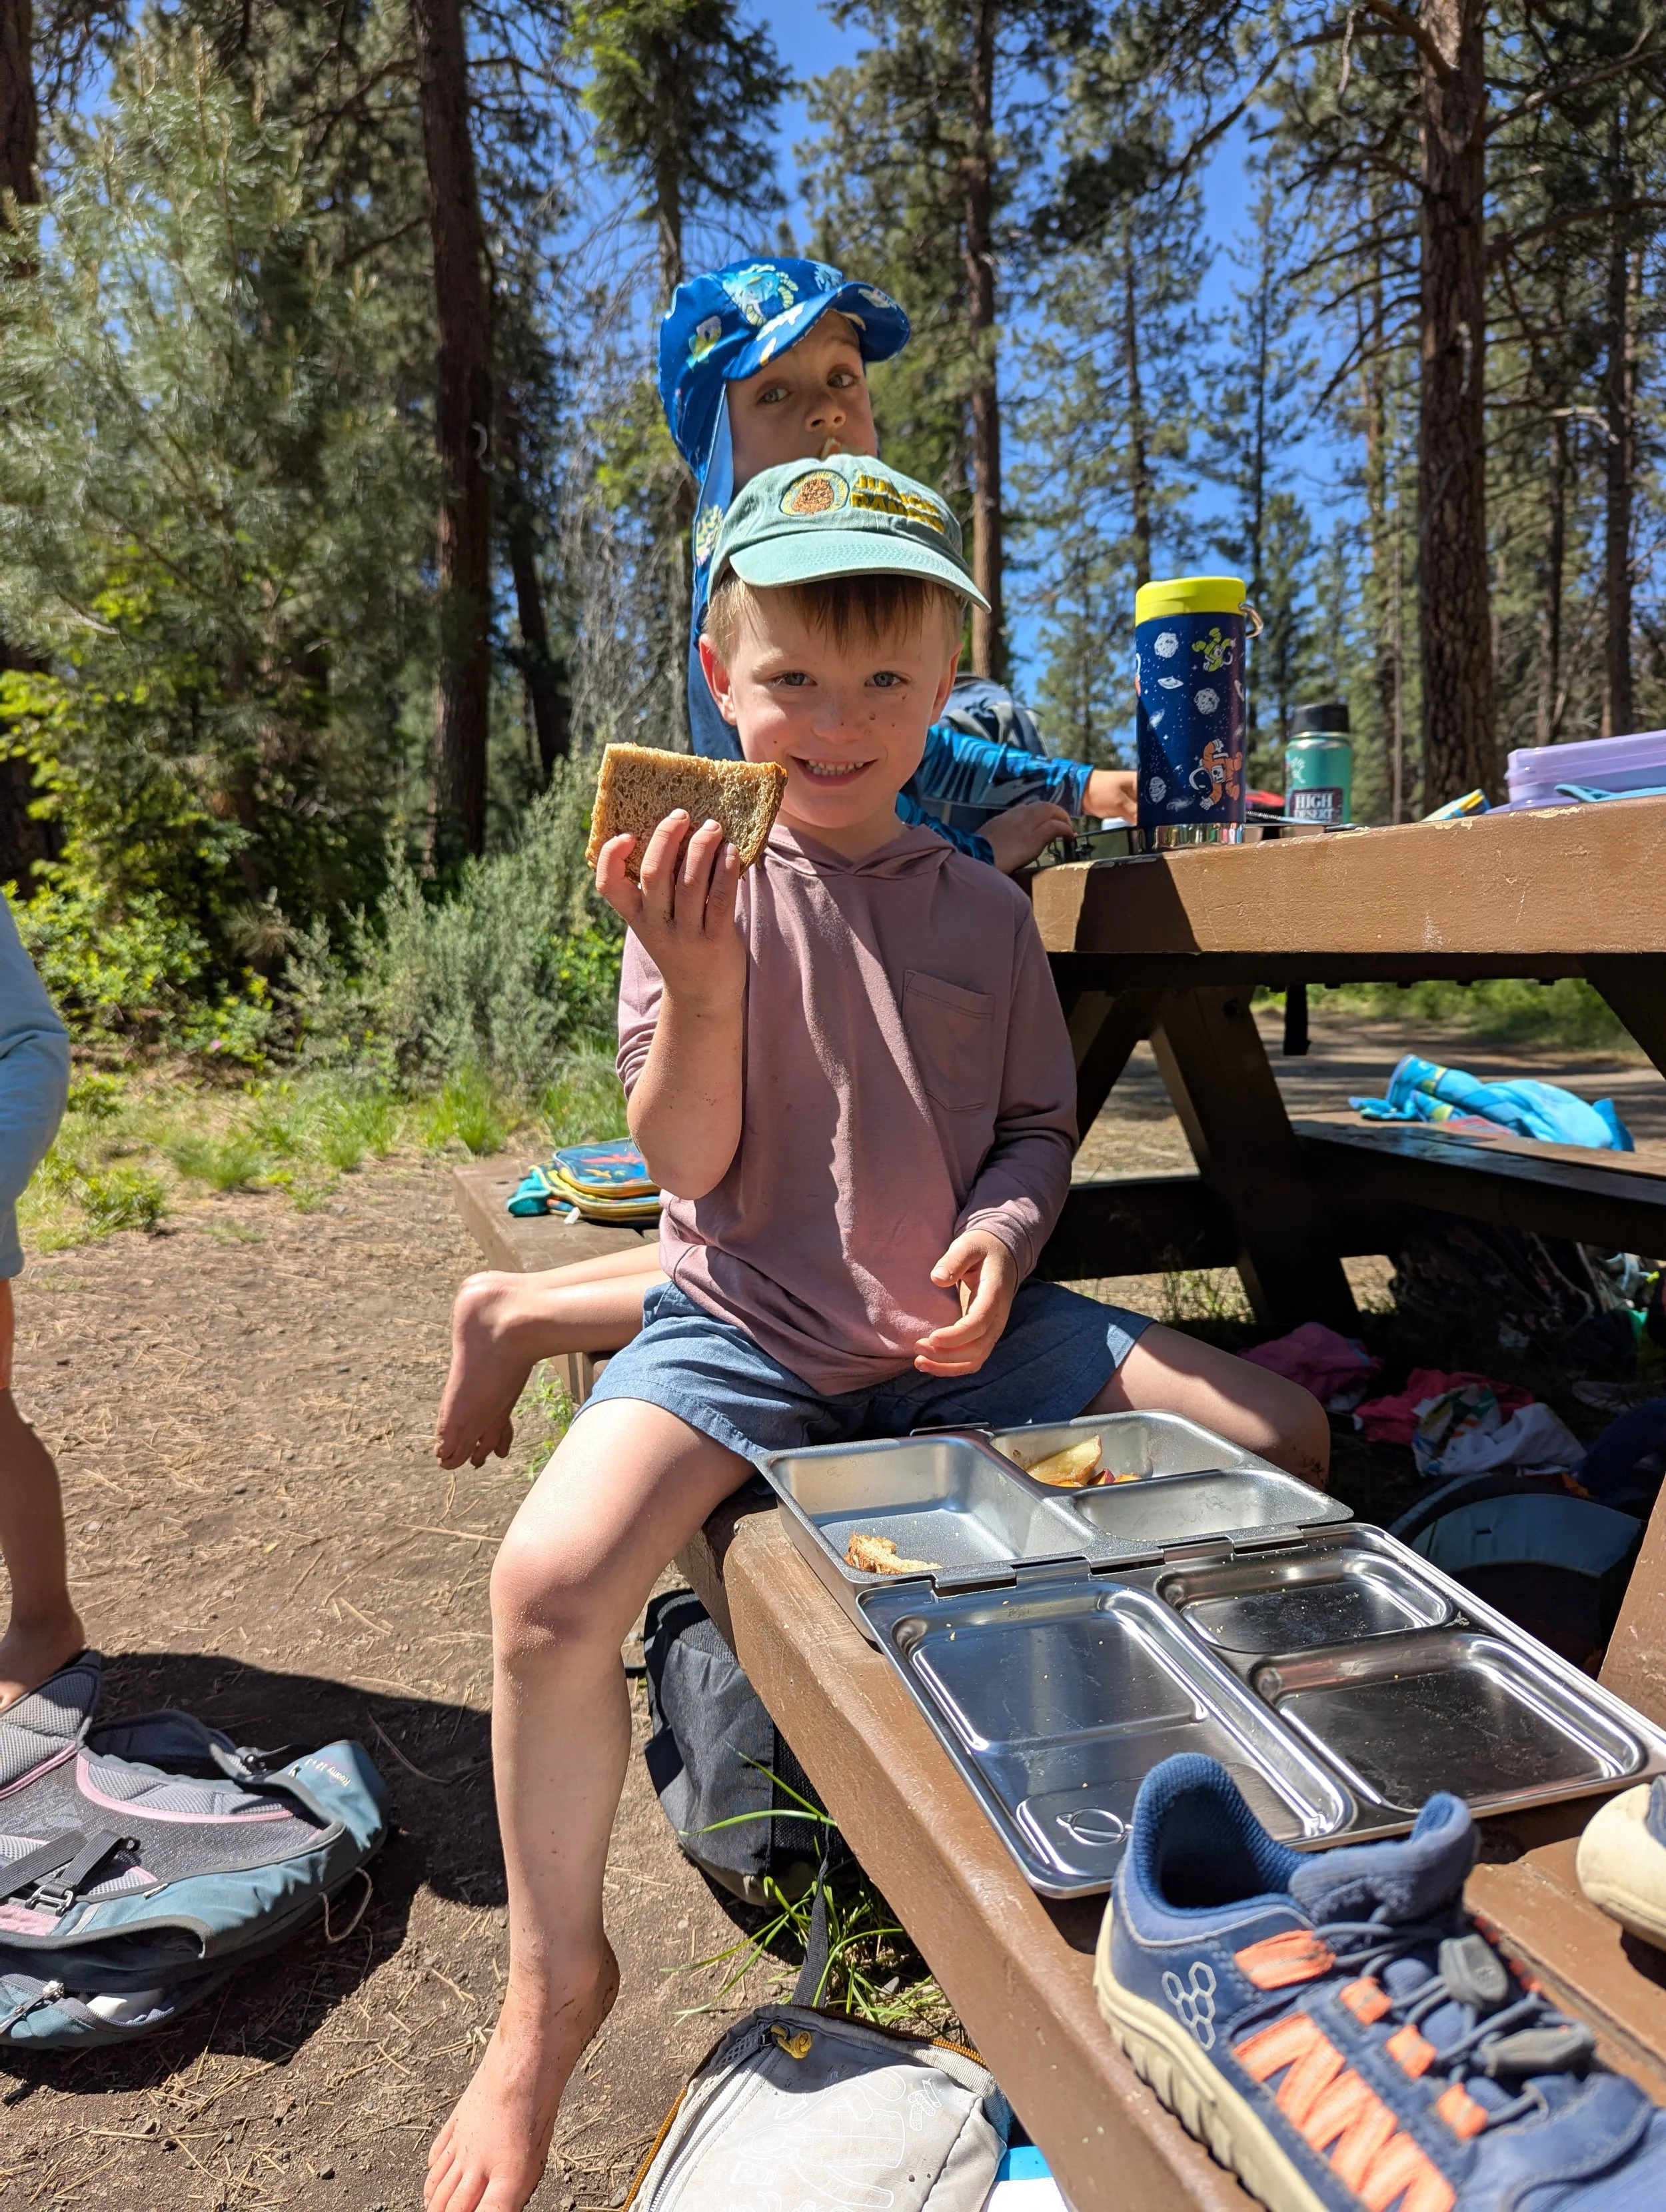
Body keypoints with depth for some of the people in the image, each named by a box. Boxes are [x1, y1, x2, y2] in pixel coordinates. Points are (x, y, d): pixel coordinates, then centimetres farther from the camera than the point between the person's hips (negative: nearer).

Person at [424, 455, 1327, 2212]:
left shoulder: (982, 909, 5)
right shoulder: (698, 878, -5)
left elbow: (1038, 1120, 12)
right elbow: (688, 1163, -9)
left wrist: (1007, 1223, -10)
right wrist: (701, 988, -27)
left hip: (955, 1335, 4)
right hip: (748, 1327, -3)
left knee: (1280, 1436, -5)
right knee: (551, 1583, -28)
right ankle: (553, 1983, 3)